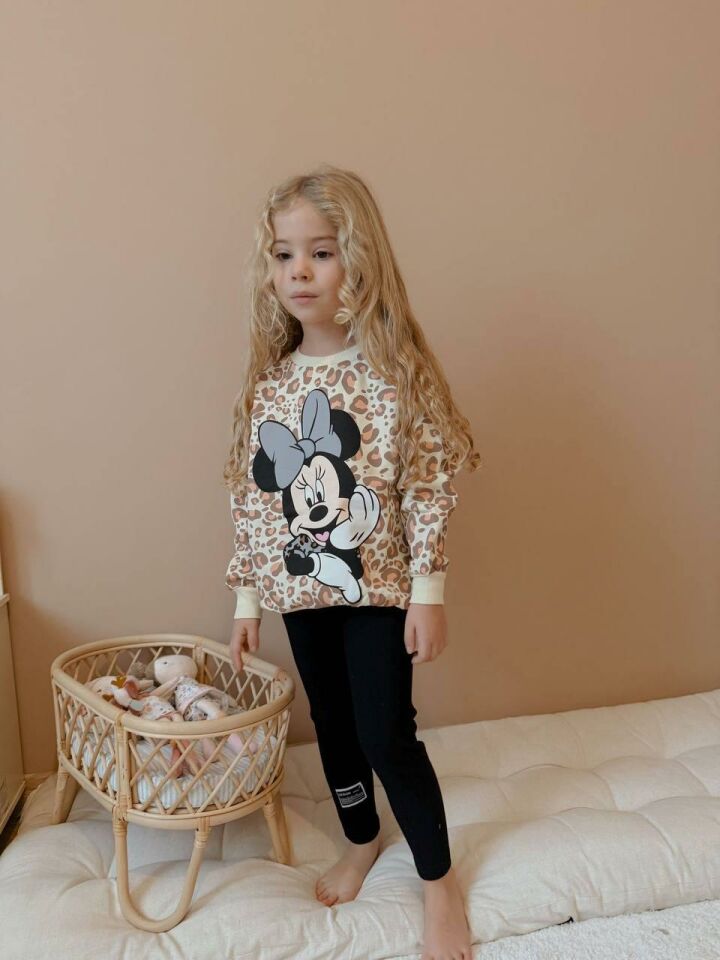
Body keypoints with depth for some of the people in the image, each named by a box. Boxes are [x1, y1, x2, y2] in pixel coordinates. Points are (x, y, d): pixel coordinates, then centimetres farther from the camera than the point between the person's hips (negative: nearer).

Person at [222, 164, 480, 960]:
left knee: (387, 733, 2)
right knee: (332, 724, 18)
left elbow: (428, 485, -11)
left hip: (378, 588, -4)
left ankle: (439, 879, 27)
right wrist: (246, 597, 6)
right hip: (299, 591, 4)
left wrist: (427, 594, -12)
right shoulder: (266, 384, 1)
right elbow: (250, 499, 5)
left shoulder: (394, 370, -11)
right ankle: (361, 840, 45)